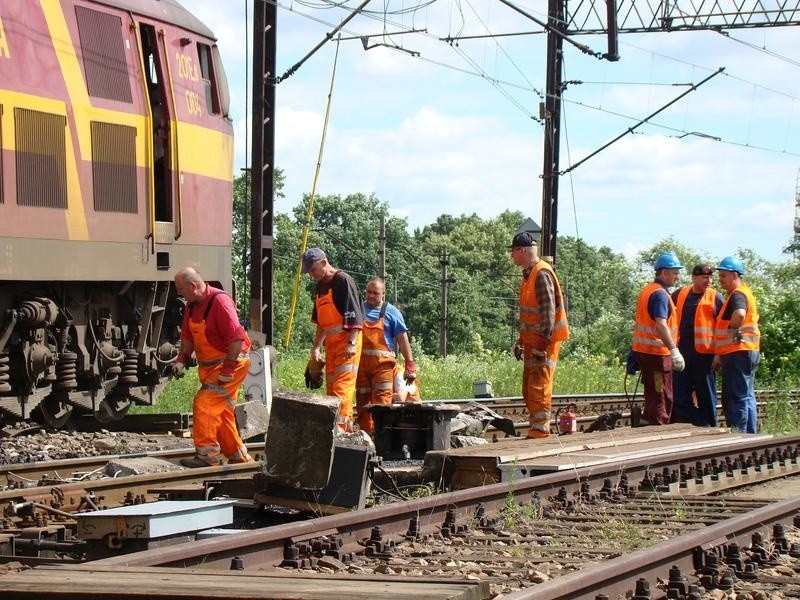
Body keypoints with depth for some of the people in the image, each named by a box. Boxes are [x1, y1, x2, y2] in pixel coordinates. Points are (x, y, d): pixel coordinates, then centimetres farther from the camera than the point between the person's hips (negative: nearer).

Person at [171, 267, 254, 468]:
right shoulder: (192, 305, 7)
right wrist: (181, 359, 4)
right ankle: (239, 457, 23)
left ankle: (207, 456, -17)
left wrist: (228, 369, -26)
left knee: (204, 405, -17)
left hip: (231, 363, -10)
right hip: (210, 367, 10)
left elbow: (236, 338, -25)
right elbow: (188, 336, 18)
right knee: (221, 412, 13)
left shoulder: (220, 301, -21)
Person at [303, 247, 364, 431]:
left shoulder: (343, 280, -10)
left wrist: (352, 343, -23)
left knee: (342, 386, -15)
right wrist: (316, 346, 20)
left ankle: (341, 427, -20)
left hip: (347, 341, -9)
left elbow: (355, 315, -16)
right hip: (331, 343, 9)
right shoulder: (320, 286, 17)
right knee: (331, 387, 7)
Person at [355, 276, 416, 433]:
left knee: (382, 401, -12)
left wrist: (410, 365, -4)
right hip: (361, 363, 3)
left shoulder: (391, 312, 4)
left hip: (383, 363, -3)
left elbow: (402, 339, 2)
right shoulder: (359, 309, 11)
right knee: (362, 402, 7)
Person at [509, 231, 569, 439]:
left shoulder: (542, 274, -16)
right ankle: (536, 429, 18)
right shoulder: (529, 274, 15)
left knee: (539, 387, -11)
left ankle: (540, 431, -10)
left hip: (545, 341, -10)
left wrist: (542, 344, -23)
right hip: (533, 341, 10)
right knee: (529, 389, 13)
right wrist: (521, 341, 23)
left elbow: (548, 312, -21)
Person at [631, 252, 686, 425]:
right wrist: (674, 350, -33)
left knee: (653, 394, 17)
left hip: (643, 350, 10)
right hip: (656, 352, -10)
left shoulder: (646, 291, 15)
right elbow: (661, 326, -28)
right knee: (662, 398, -4)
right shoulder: (660, 294, -16)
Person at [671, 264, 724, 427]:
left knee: (706, 395, 5)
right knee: (680, 395, 4)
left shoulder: (715, 297, -1)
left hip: (704, 353, -4)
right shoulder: (680, 294, 10)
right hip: (681, 352, 4)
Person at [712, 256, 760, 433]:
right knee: (746, 397, 13)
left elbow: (739, 314, -37)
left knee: (737, 397, -9)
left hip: (737, 352, -10)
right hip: (747, 352, 10)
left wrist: (732, 331, -17)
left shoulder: (737, 295, -13)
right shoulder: (745, 293, 20)